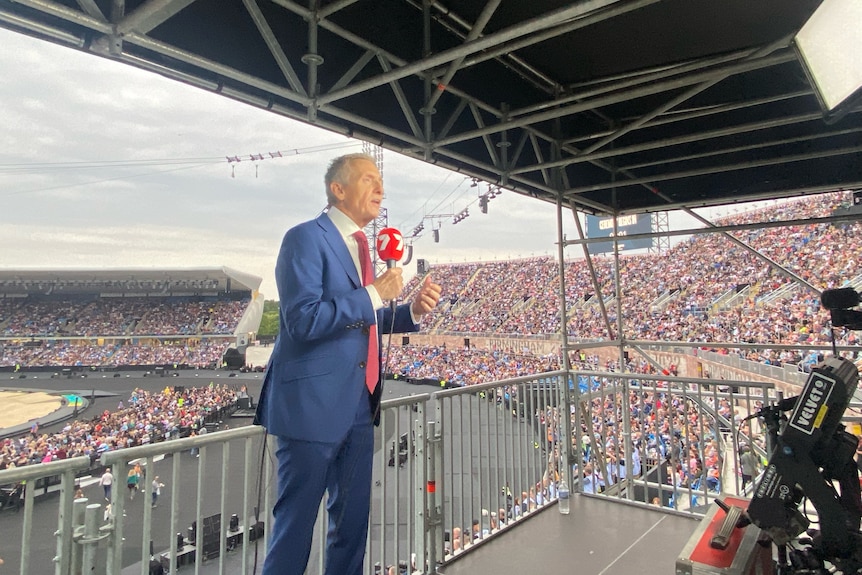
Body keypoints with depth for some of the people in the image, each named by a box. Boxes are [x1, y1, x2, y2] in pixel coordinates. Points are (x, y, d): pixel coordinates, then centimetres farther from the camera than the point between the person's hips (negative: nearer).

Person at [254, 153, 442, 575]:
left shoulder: (358, 245, 14)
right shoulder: (306, 238, -12)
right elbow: (303, 320, -23)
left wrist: (411, 311, 4)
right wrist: (373, 293, -20)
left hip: (358, 405, 8)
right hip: (312, 403, -8)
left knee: (353, 516, 18)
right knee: (296, 520, 7)